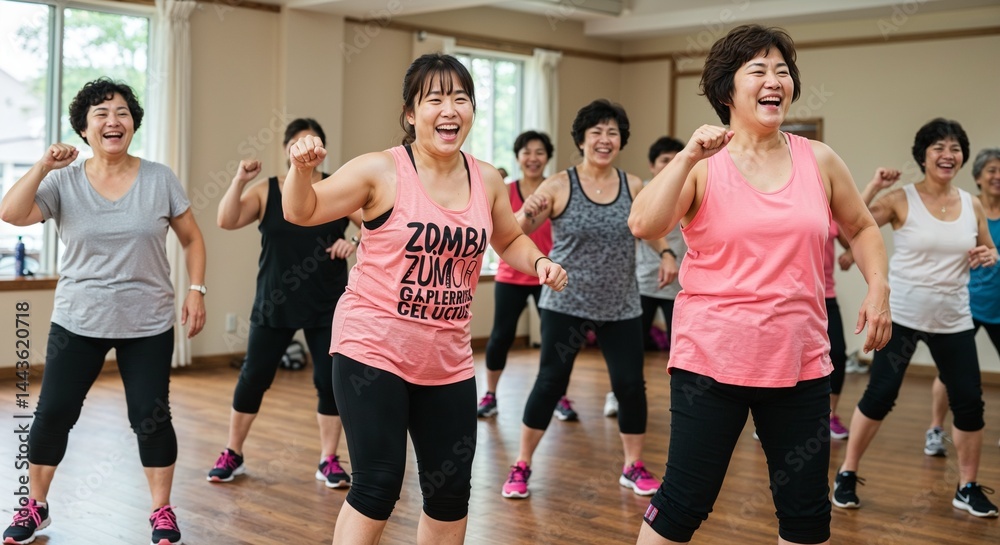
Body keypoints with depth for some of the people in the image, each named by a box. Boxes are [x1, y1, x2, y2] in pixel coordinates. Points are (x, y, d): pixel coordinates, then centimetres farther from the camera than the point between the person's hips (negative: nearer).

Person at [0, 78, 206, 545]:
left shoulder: (160, 179, -2)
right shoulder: (64, 181, -3)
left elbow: (192, 239, 5)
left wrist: (196, 291, -4)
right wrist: (43, 166, -23)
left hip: (148, 324, 0)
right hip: (77, 322, 1)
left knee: (151, 417, 2)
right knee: (53, 413, 6)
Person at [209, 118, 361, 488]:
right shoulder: (265, 192, 2)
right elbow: (227, 221, -9)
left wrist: (355, 241, -27)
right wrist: (240, 179, -19)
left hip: (327, 306, 0)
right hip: (274, 305, 1)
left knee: (329, 379, -1)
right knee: (253, 377, 5)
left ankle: (329, 461, 14)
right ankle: (232, 455, 21)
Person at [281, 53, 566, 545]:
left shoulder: (487, 180, 3)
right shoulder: (381, 171, -10)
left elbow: (509, 241, 20)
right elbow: (301, 213, -5)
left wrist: (538, 261, 0)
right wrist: (301, 169, -25)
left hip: (448, 360, 5)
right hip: (373, 350, -5)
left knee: (452, 490, 12)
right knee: (377, 487, -6)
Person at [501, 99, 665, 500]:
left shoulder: (633, 186, 0)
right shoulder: (559, 186, -8)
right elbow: (516, 233, -10)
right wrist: (528, 213, -32)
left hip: (621, 308, 3)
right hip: (566, 304, -3)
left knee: (631, 384, 4)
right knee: (550, 382, 2)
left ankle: (634, 466, 23)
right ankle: (521, 465, 17)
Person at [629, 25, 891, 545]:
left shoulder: (819, 160, 5)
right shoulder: (702, 165, -4)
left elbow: (861, 228, 19)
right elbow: (643, 225, -18)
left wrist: (878, 287, 3)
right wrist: (688, 156, -23)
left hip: (800, 362, 4)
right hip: (711, 359, -3)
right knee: (684, 502, 3)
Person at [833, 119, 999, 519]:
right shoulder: (901, 200, -8)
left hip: (954, 320, 4)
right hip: (902, 316, -4)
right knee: (879, 395, -1)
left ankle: (967, 488, 22)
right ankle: (846, 475, 15)